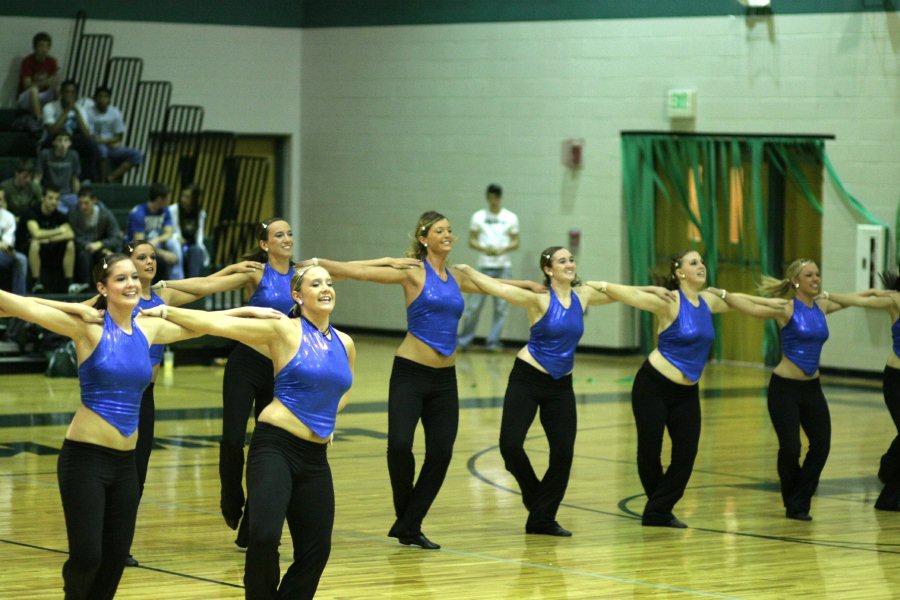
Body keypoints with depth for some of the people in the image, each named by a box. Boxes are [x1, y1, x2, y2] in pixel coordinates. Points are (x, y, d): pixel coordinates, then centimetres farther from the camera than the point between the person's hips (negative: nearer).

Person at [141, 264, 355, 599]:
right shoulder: (284, 330, -5)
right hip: (275, 447, -6)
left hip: (315, 458, 6)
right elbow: (216, 324, -10)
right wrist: (165, 312, -16)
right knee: (264, 536, -23)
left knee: (316, 549, 5)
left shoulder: (345, 344, 10)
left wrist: (328, 417, 15)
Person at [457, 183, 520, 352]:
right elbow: (471, 241, 4)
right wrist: (484, 248, -16)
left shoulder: (510, 217, 5)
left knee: (501, 307, 0)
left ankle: (493, 341, 8)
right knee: (473, 305, -2)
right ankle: (464, 340, 8)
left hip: (503, 267, 1)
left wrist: (503, 249, -15)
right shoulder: (478, 216, 5)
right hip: (483, 266, -1)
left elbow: (516, 243, 4)